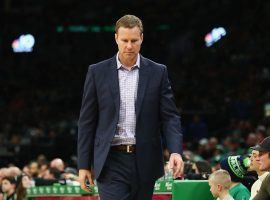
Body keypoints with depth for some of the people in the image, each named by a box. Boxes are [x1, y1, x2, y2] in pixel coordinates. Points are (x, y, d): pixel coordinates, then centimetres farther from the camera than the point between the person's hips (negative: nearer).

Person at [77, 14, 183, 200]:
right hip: (111, 162, -2)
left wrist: (176, 151, -15)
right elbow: (87, 121, 5)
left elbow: (170, 117, 2)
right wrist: (84, 165, 2)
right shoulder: (97, 72, 4)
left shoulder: (158, 72, 5)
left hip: (144, 162, 2)